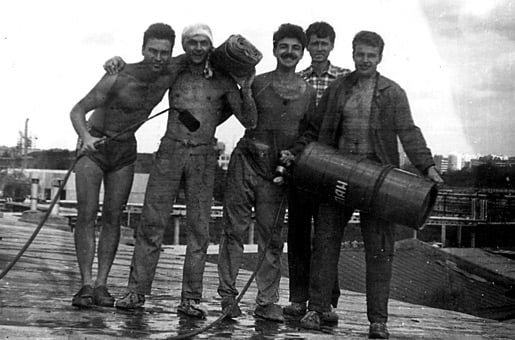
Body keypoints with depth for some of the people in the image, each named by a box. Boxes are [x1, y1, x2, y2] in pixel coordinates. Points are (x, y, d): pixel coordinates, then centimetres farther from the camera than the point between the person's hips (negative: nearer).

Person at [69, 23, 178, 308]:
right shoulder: (118, 78, -23)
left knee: (112, 217, 0)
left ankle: (101, 284, 2)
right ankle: (86, 285, -8)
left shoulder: (170, 77, -10)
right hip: (94, 148, -4)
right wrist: (86, 137, -36)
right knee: (87, 215, -10)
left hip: (125, 150, 4)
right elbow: (77, 111, -17)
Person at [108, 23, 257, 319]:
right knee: (152, 222, -3)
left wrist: (246, 90, -11)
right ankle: (137, 291, 2)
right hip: (170, 151, 1)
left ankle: (191, 299, 4)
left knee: (199, 227, -1)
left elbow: (249, 122, 3)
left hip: (204, 157, 0)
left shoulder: (223, 81, 6)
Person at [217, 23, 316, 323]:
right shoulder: (256, 83, 3)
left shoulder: (309, 92, 8)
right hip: (246, 162, -1)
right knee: (235, 228, -1)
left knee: (272, 237, 5)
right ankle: (228, 294, 9)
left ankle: (268, 301, 12)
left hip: (279, 172, 2)